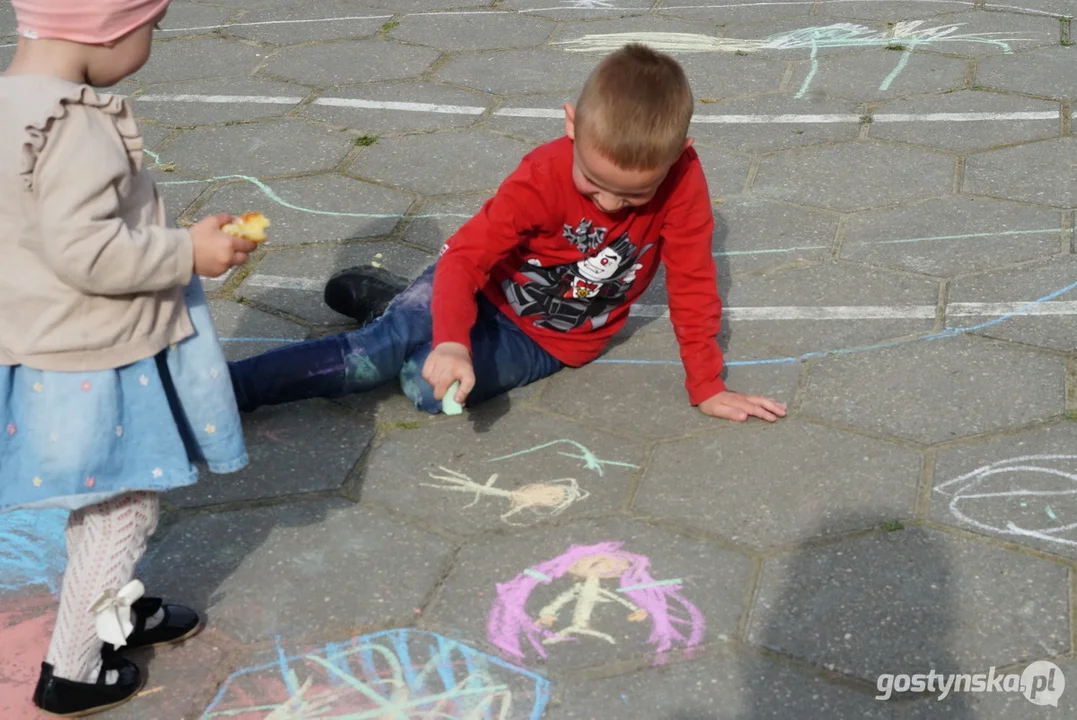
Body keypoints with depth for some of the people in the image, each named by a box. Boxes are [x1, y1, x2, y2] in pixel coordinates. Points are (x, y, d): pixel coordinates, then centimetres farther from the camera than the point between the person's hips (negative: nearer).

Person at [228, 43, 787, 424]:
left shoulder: (682, 178, -25)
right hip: (491, 289, 0)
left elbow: (692, 284, -15)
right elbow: (465, 256, -30)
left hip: (549, 341, 1)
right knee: (382, 346, -25)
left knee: (429, 386, -24)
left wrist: (707, 387, -14)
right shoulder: (542, 178, -26)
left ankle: (392, 307, 4)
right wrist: (451, 342, -48)